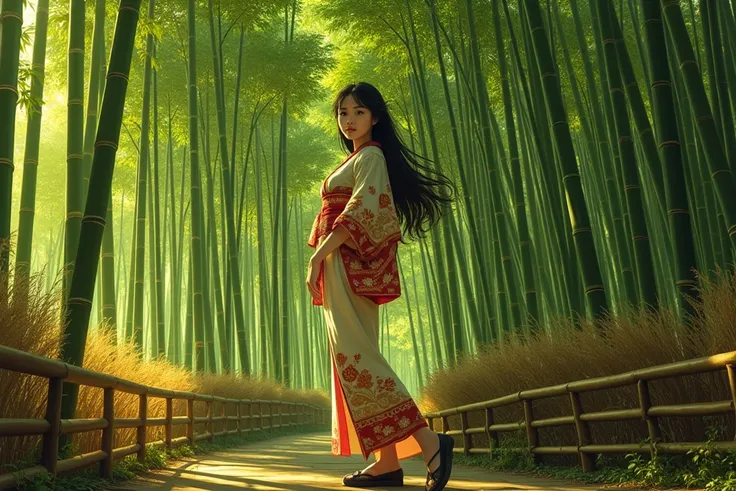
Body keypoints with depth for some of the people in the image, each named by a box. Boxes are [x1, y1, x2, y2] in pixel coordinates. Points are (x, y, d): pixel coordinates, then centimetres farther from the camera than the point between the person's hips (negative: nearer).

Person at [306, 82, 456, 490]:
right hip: (341, 267, 10)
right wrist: (322, 258, 17)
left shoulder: (371, 155, -3)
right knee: (354, 356, 4)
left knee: (354, 354, -19)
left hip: (350, 265, -10)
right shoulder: (355, 160, 25)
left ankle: (428, 441, -22)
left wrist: (318, 255, -19)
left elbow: (361, 212, -16)